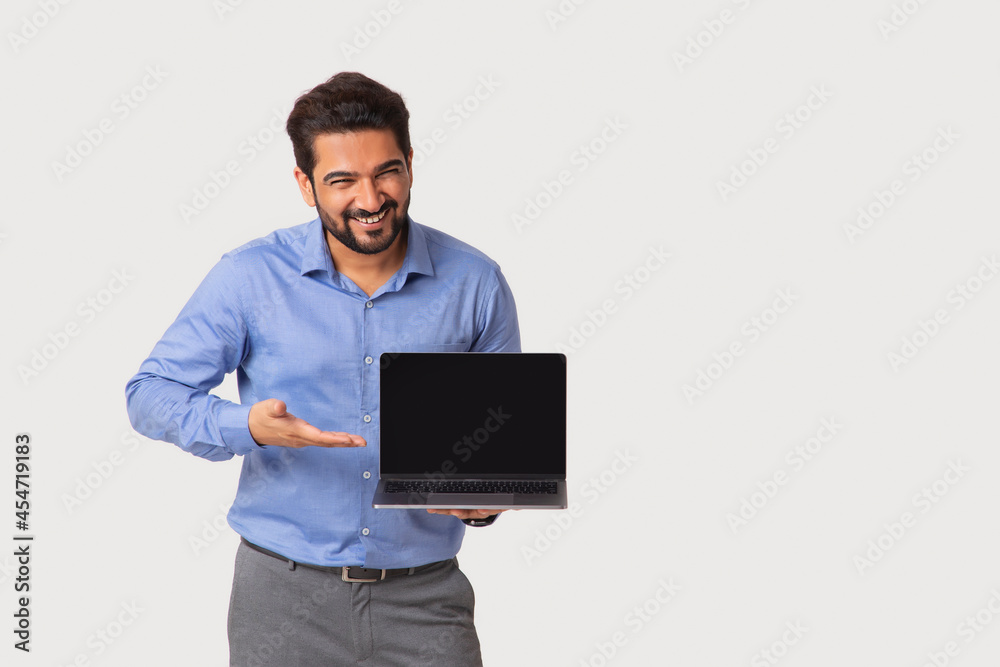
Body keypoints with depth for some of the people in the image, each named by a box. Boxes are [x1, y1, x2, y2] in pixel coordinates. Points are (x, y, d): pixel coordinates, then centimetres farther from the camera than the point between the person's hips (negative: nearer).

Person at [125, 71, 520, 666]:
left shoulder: (475, 283, -2)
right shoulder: (251, 277, -6)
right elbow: (150, 394, -2)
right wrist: (246, 427, -21)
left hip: (424, 595, 1)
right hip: (284, 593, 0)